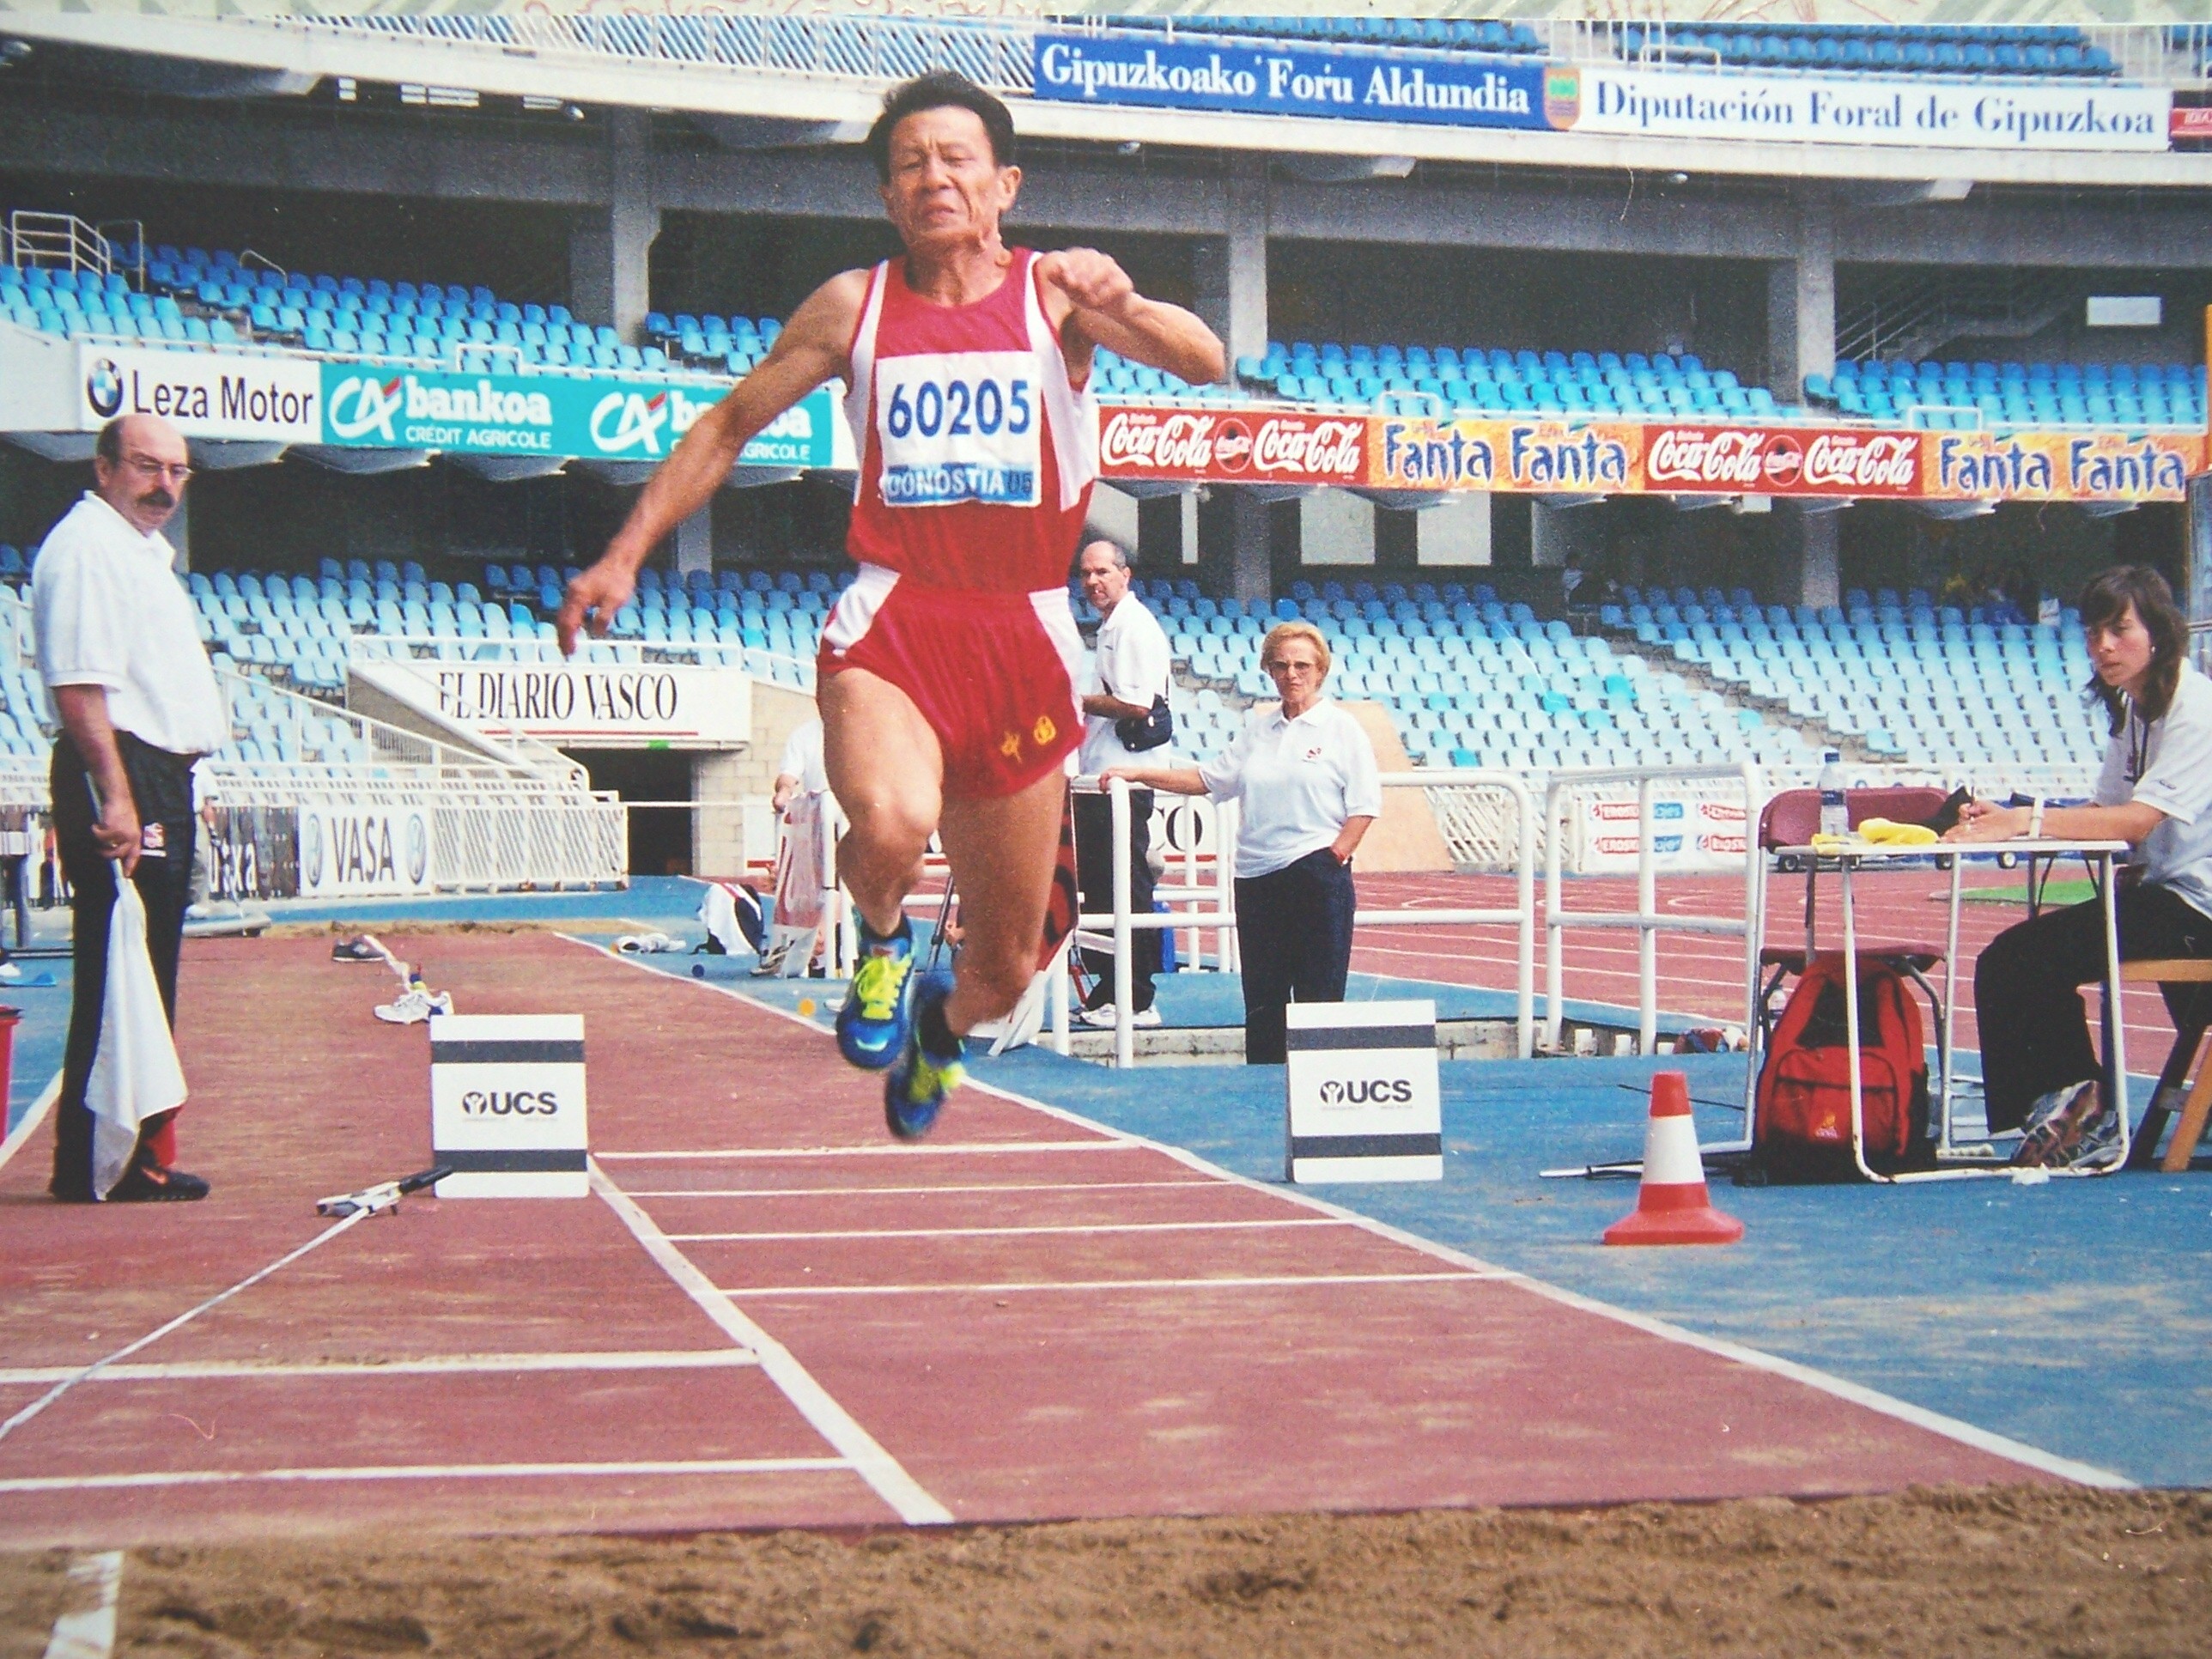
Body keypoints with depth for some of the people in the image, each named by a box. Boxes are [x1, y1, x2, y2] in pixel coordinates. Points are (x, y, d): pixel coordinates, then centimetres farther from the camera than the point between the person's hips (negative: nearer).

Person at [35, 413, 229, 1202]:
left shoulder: (143, 549, 21)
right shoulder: (85, 545, -11)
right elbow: (79, 685, -20)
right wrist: (115, 797, -26)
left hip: (160, 779, 11)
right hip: (116, 777, -11)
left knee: (148, 977, 12)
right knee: (116, 975, -10)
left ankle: (138, 1153, 18)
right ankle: (93, 1165, -8)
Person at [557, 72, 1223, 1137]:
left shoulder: (1055, 291, 2)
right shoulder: (852, 308, 6)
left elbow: (1205, 365, -12)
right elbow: (728, 427, 15)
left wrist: (1124, 306, -33)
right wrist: (624, 557, 9)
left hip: (1023, 636, 1)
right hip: (892, 621, -1)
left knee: (1006, 969, 8)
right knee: (892, 824, -36)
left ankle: (939, 1025, 46)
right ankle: (881, 939, 1)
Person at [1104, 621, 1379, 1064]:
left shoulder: (1342, 728, 1)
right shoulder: (1257, 728, 16)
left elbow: (1364, 806, -3)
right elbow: (1210, 778, 19)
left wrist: (1336, 854, -13)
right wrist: (1139, 775, 14)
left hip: (1317, 874, -5)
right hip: (1257, 874, 5)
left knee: (1319, 994, -4)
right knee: (1262, 998, 6)